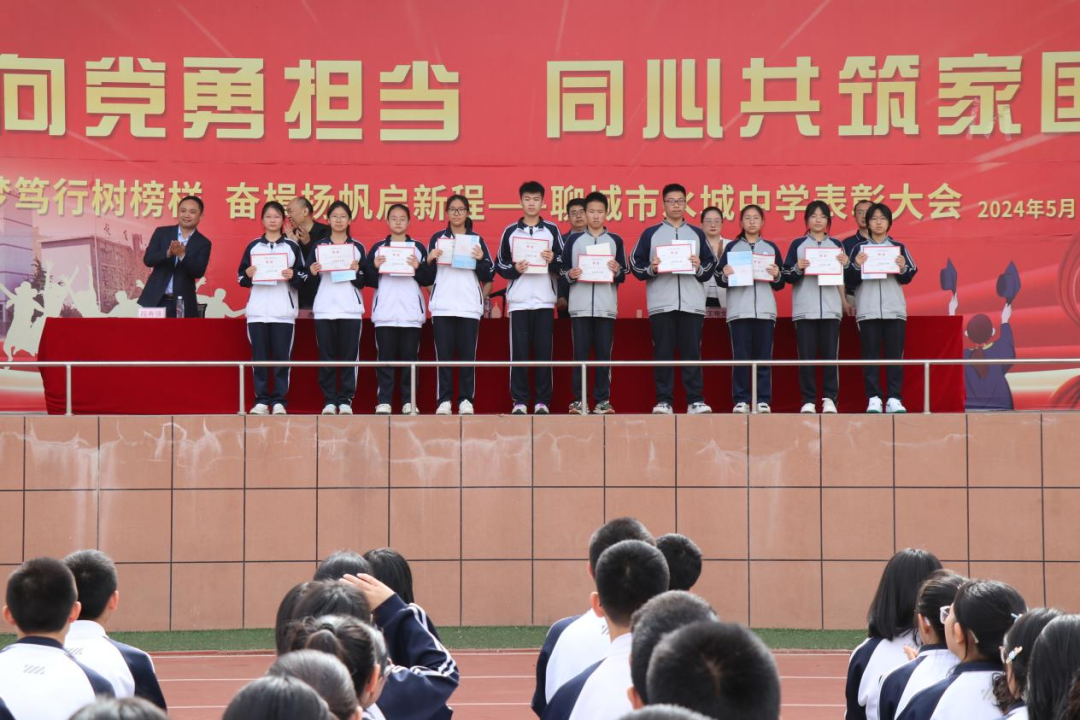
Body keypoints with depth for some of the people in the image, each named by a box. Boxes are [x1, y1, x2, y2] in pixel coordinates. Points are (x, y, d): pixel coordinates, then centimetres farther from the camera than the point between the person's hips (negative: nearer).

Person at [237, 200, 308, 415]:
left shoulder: (292, 246, 8)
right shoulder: (253, 246, 10)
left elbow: (304, 275, 7)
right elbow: (241, 277, 11)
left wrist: (293, 276, -13)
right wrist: (248, 275, -10)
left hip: (284, 311, -1)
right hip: (257, 311, 1)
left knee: (282, 357, -2)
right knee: (259, 357, 0)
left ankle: (279, 401, 2)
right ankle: (261, 401, 4)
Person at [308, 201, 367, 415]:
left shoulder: (357, 247, 10)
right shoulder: (318, 246, 11)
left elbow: (364, 283, 6)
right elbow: (310, 283, 8)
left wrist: (356, 272, -13)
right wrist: (313, 274, -12)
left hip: (350, 309, 0)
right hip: (324, 309, 0)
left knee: (349, 356, -3)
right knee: (326, 356, -1)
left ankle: (345, 400, 1)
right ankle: (329, 400, 3)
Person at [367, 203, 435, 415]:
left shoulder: (418, 248, 10)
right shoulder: (378, 248, 9)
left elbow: (428, 280, 5)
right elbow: (370, 281, 5)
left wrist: (418, 267, -12)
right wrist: (375, 266, -13)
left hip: (411, 312, 0)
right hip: (384, 313, 0)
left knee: (410, 357, 1)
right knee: (385, 357, -2)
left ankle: (409, 402, 4)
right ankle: (384, 402, 0)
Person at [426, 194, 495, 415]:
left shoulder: (476, 240, 11)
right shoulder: (437, 238, 11)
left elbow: (488, 277, 8)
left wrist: (481, 259, -10)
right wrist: (430, 259, -9)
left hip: (469, 306, 0)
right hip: (442, 306, 0)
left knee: (468, 354, -2)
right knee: (443, 354, -3)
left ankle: (466, 400, 2)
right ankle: (444, 400, 0)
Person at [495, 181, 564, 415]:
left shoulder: (552, 230, 8)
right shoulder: (510, 231, 8)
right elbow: (499, 265, 9)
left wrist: (553, 261, -12)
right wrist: (514, 269, -10)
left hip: (544, 301, 0)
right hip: (518, 301, 0)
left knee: (543, 352, 0)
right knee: (519, 352, -2)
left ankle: (542, 401, 4)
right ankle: (519, 401, 3)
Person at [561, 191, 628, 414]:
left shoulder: (615, 240, 10)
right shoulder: (574, 239, 10)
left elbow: (623, 275, 9)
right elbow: (562, 270, 9)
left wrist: (617, 271, -12)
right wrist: (569, 275, -12)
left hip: (606, 306, 0)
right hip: (580, 306, 0)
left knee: (604, 354, -1)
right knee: (580, 354, -2)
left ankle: (602, 400, 3)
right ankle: (578, 400, 1)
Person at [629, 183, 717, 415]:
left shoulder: (697, 234, 17)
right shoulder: (650, 234, 13)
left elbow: (712, 264, 14)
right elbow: (635, 264, 9)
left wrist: (700, 267, -6)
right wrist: (651, 269, -10)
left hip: (692, 304, 1)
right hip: (661, 303, -1)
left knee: (692, 351, -3)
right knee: (663, 353, -2)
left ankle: (696, 400, -2)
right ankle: (663, 401, 1)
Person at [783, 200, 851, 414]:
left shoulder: (836, 245, 13)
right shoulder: (798, 244, 8)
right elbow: (787, 276, 4)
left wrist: (846, 264, -4)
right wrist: (798, 269, -15)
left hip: (830, 309, 1)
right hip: (804, 309, -1)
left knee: (830, 355, -3)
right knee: (806, 356, -3)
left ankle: (829, 398, 1)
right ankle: (808, 400, 1)